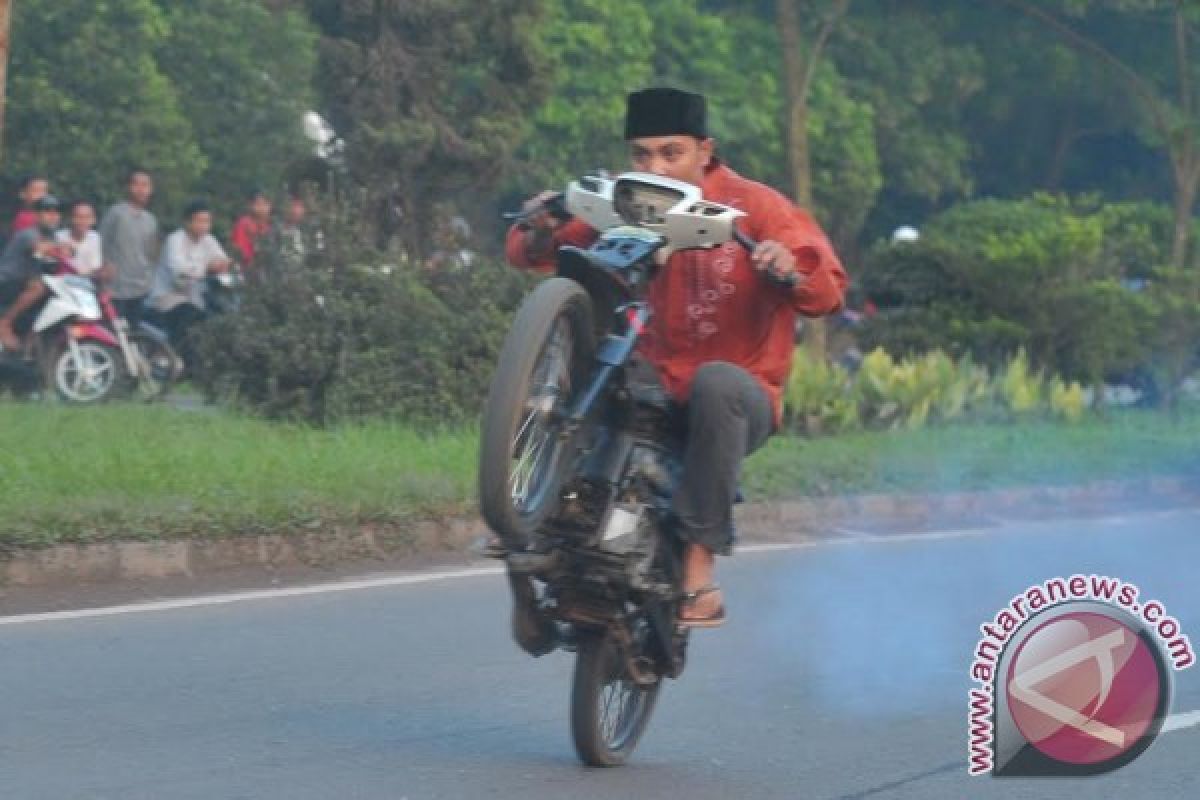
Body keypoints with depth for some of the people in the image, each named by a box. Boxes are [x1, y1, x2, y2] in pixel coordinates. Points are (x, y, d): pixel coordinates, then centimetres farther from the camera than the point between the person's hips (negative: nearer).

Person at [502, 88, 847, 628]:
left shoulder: (753, 206, -5)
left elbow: (828, 293, -12)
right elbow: (530, 254, 1)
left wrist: (790, 268, -34)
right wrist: (540, 228, -22)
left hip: (743, 399, -3)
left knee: (715, 381, -37)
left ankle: (699, 570, -34)